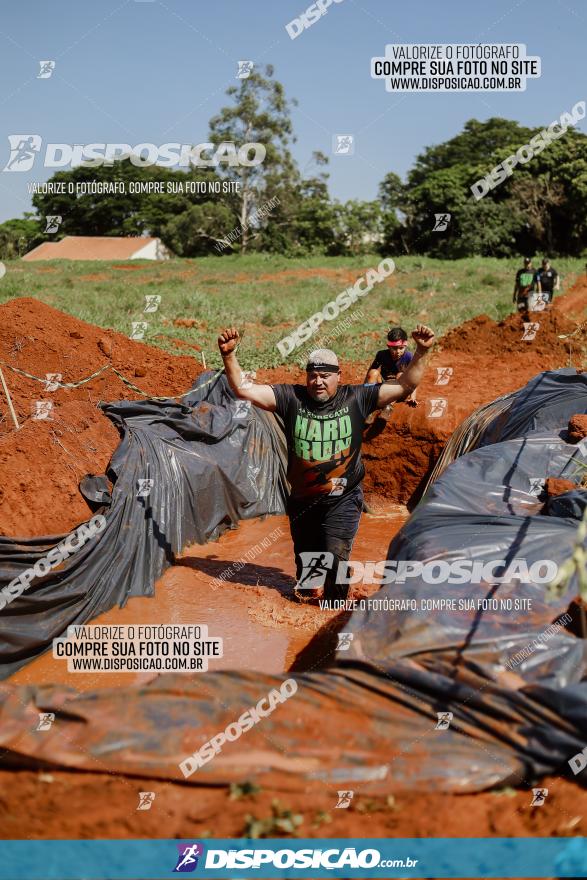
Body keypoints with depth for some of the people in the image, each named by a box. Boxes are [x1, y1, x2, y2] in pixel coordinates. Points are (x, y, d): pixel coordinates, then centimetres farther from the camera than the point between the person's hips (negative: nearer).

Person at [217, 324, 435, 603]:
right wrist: (229, 355, -25)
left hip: (343, 499, -2)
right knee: (304, 561, 17)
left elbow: (404, 386, -7)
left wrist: (422, 352, -18)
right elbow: (243, 389, -12)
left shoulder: (356, 398, -6)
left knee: (335, 557, -12)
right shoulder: (291, 398, -7)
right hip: (302, 500, 2)